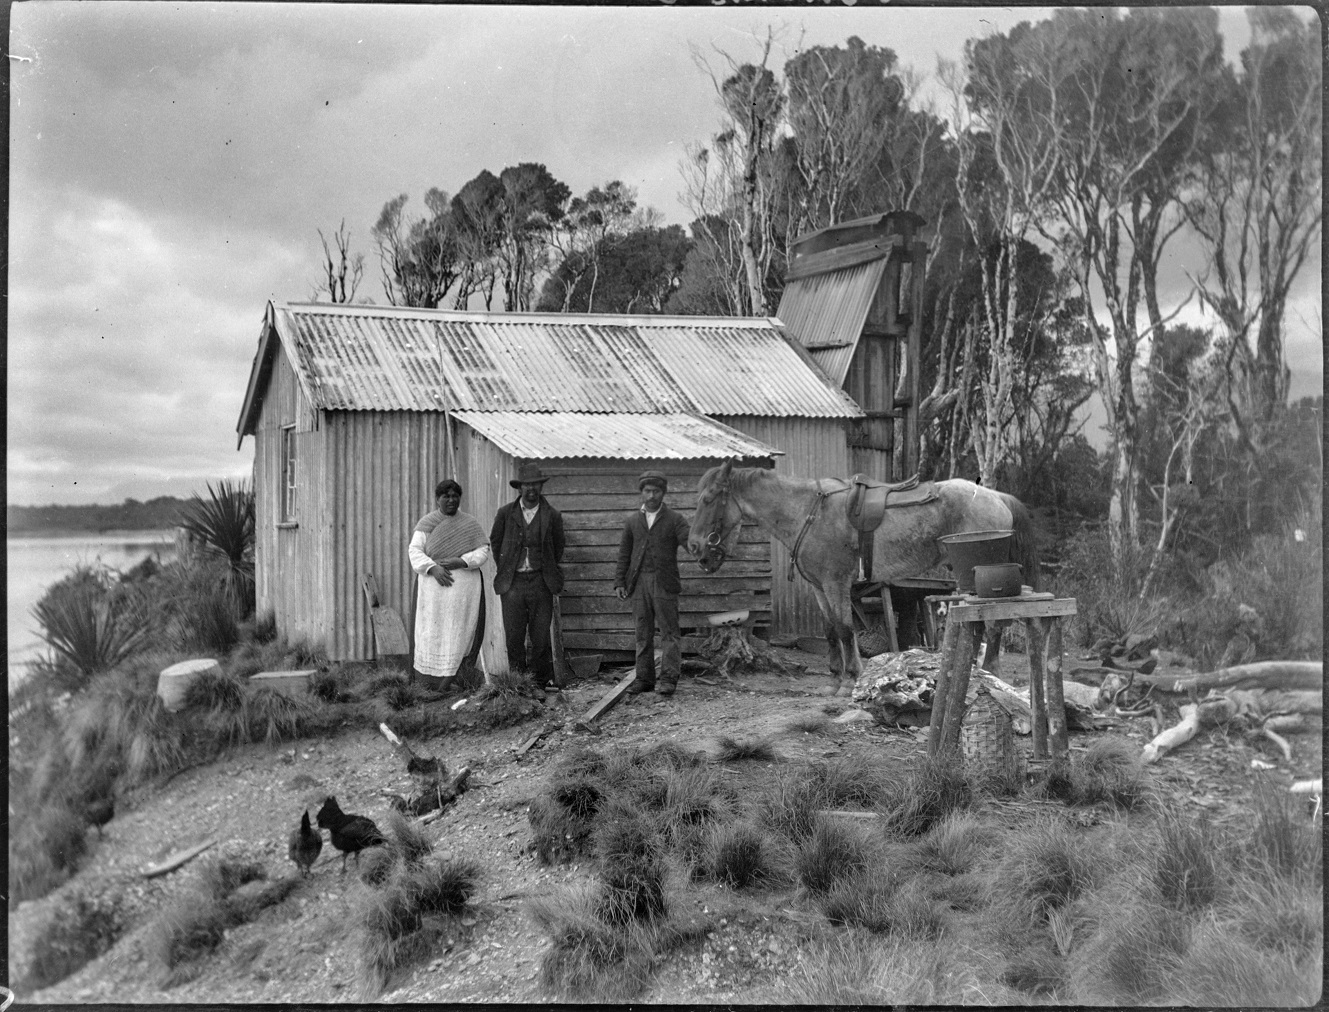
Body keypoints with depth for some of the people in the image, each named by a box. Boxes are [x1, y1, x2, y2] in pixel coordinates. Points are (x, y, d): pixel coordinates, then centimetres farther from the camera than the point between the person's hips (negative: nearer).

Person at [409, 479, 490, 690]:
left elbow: (483, 552, 1)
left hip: (464, 585, 0)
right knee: (432, 630, -1)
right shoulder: (426, 523, 5)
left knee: (457, 632, -4)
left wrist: (461, 561, -16)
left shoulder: (471, 524, 5)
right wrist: (433, 568, -19)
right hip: (433, 584, 0)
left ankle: (446, 684, -2)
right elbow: (415, 551, -3)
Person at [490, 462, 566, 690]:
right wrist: (504, 568, 11)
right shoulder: (505, 513, 3)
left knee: (541, 634, 1)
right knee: (514, 635, 3)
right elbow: (494, 541, 16)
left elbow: (558, 549, 13)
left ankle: (543, 678, 11)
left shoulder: (552, 515, 2)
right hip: (512, 583, 1)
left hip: (540, 582, -1)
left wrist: (550, 573, 9)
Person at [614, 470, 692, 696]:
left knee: (668, 632, -3)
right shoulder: (633, 521, 13)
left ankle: (668, 678, -1)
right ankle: (644, 678, 14)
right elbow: (624, 553, 15)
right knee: (642, 633, 8)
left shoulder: (674, 520, 3)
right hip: (639, 583, 3)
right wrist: (619, 582, 7)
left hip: (664, 584, -3)